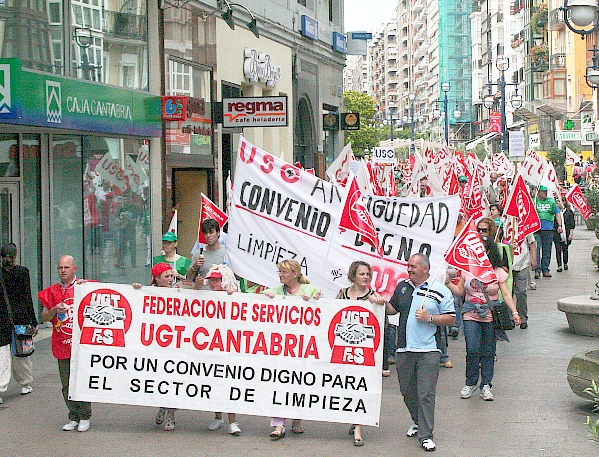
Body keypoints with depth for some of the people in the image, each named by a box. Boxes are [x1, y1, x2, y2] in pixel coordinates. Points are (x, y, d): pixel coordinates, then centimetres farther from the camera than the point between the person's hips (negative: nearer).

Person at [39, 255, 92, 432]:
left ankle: (85, 417, 7)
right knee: (67, 384, 6)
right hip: (62, 343, 4)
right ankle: (73, 417, 15)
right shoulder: (52, 292, 13)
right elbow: (44, 318, 13)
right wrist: (55, 309, -8)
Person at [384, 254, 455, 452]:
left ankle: (426, 435, -1)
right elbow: (393, 309, 24)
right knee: (407, 391, 14)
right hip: (404, 349, 5)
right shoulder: (402, 287, 12)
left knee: (426, 393, -6)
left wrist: (429, 318, -14)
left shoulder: (440, 291, -4)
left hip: (428, 351, -5)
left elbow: (451, 319, -3)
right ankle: (417, 421, 37)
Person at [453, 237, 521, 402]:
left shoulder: (498, 272, 2)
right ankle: (470, 383, 8)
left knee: (488, 351, 3)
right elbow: (460, 291, 13)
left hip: (490, 316, -1)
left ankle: (486, 385, 13)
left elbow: (506, 294, -1)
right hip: (470, 314, 1)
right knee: (472, 349, -8)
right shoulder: (467, 269, 7)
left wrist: (514, 312, -10)